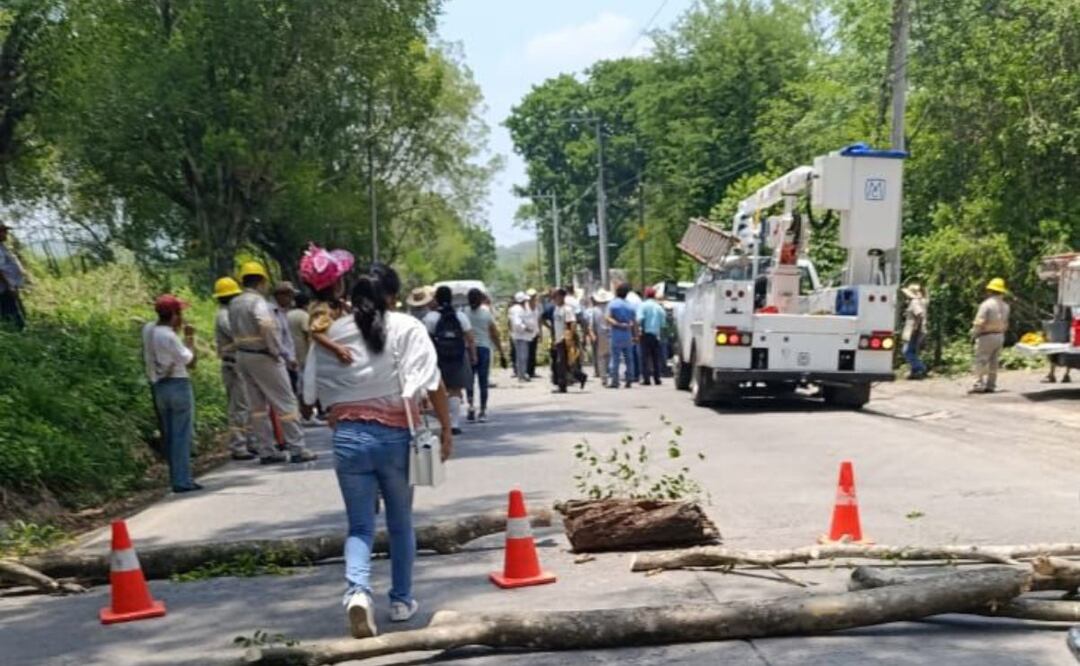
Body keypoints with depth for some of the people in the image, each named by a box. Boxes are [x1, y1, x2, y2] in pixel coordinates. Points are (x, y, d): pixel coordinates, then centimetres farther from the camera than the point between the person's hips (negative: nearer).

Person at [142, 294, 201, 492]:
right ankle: (182, 481, -1)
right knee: (182, 435, -2)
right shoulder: (169, 336, -19)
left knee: (169, 435, 13)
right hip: (178, 385, -8)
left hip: (158, 386, 8)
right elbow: (190, 361, -13)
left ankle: (176, 478, 18)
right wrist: (190, 338, -2)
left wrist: (176, 330, 11)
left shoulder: (148, 329, 4)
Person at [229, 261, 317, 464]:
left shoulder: (234, 304, 10)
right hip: (263, 357, -8)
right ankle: (297, 449, 1)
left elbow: (236, 331, 9)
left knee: (257, 406, 12)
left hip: (242, 356, 8)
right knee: (286, 403, -1)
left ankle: (266, 451, 15)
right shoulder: (257, 301, -17)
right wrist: (276, 351, -22)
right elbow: (267, 326, -31)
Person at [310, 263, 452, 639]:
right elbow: (431, 383, -8)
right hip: (395, 435, -1)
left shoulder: (333, 333, 5)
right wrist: (446, 427, 0)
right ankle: (401, 600, 26)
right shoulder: (407, 328, -3)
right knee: (400, 524, 17)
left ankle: (357, 590, -17)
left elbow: (323, 389, 7)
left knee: (360, 525, 7)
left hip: (348, 436, 2)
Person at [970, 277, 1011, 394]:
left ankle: (979, 384, -10)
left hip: (987, 336, -7)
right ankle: (991, 385, 13)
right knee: (993, 361, 12)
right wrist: (1002, 332, 19)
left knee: (981, 361, -5)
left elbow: (980, 322, -18)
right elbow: (1006, 323, 11)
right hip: (1000, 335, 7)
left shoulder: (987, 304, -14)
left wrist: (974, 333, -5)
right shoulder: (1005, 306, 9)